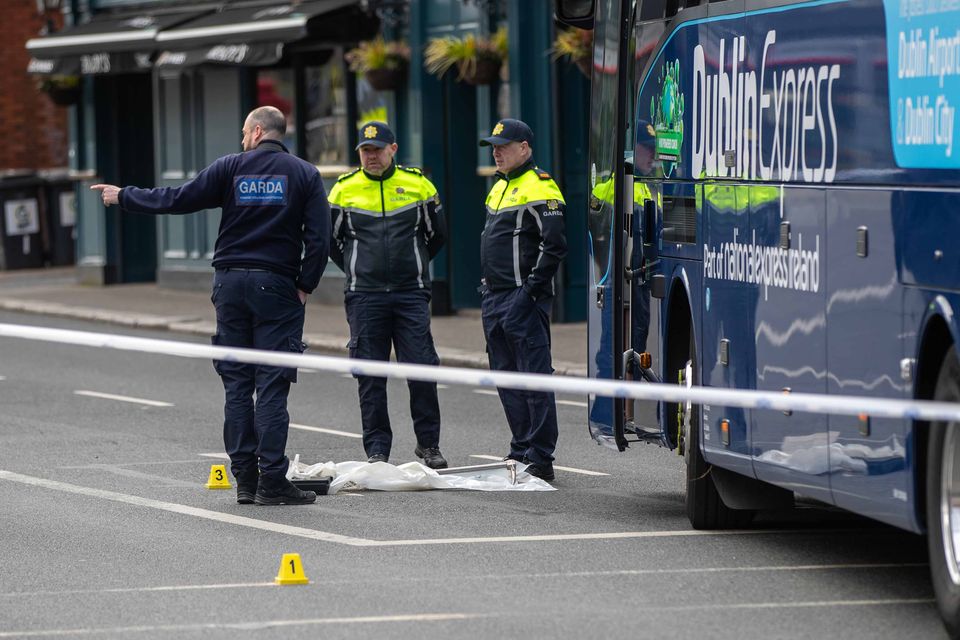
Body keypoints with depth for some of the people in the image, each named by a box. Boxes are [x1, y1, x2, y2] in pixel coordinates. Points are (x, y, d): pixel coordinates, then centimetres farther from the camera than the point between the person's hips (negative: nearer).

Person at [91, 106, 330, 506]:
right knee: (272, 386, -4)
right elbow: (320, 236, -6)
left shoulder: (231, 167, 2)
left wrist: (123, 197, 15)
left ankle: (245, 479, 6)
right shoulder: (304, 174, 1)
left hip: (231, 282, 2)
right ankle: (271, 481, -9)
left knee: (237, 385, 7)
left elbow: (178, 199, 3)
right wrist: (305, 286, 1)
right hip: (276, 285, -2)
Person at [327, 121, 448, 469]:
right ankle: (376, 450, 7)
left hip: (411, 295, 0)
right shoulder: (345, 189, 3)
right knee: (370, 376, 1)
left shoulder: (418, 184, 3)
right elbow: (329, 238, 15)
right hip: (364, 297, 0)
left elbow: (436, 234, 15)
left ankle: (428, 444, 7)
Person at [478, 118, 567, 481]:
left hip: (523, 300, -10)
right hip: (494, 298, 10)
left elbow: (554, 245, -18)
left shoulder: (539, 189, -11)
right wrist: (487, 282, 19)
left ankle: (540, 460, -9)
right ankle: (521, 451, 19)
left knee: (534, 379, -8)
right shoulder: (501, 187, 19)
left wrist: (531, 288, -19)